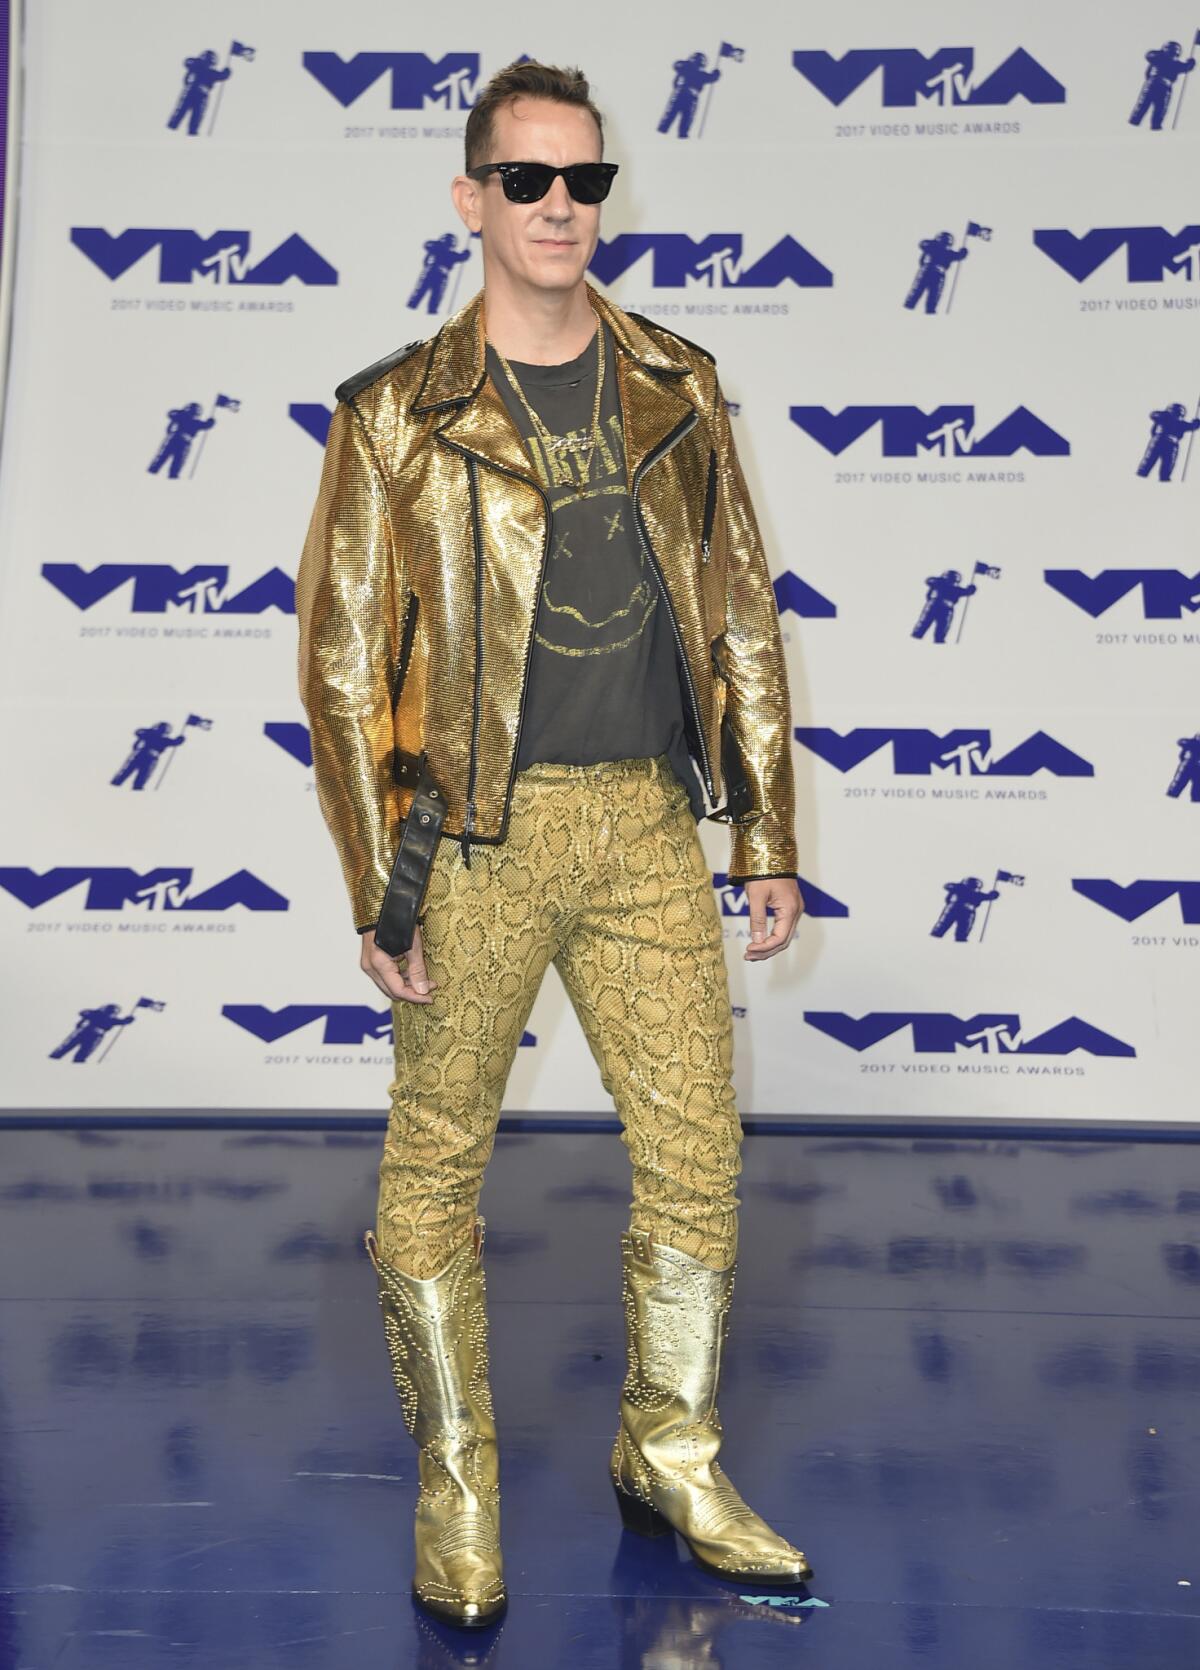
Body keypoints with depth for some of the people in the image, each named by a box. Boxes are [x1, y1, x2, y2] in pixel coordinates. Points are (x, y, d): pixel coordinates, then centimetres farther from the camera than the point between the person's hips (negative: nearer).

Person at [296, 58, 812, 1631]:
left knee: (698, 1150, 6)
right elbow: (342, 657, -2)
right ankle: (456, 1483, 23)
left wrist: (768, 835, 9)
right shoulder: (399, 414, 0)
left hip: (646, 822, 3)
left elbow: (741, 620, 12)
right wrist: (379, 886, -8)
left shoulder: (677, 391, 10)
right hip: (476, 832, -3)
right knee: (438, 1162, 5)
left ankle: (671, 1458, 26)